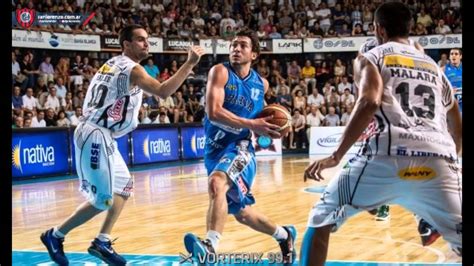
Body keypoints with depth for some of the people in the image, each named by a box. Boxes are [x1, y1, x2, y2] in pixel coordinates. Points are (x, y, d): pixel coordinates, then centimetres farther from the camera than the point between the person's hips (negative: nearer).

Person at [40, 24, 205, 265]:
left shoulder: (114, 64, 16)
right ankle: (55, 235, 7)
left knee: (123, 186, 17)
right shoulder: (131, 68, -14)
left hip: (100, 134, 10)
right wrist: (190, 63, -27)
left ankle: (102, 242, 19)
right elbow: (163, 92, -28)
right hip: (95, 135, -10)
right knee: (104, 199, -6)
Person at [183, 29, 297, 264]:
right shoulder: (220, 72, -8)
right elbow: (213, 112, -21)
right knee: (241, 213, 13)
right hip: (215, 148, 2)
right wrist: (252, 125, -25)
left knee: (217, 183, -35)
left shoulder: (261, 84, 4)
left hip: (240, 147, -1)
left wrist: (267, 129, 2)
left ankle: (210, 247, -46)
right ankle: (284, 235, 39)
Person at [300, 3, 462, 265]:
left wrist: (336, 156, -4)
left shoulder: (370, 57, 16)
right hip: (438, 159, 3)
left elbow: (369, 102, -6)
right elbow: (458, 130, 35)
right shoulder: (435, 67, 30)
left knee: (320, 221, 17)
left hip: (388, 154, -3)